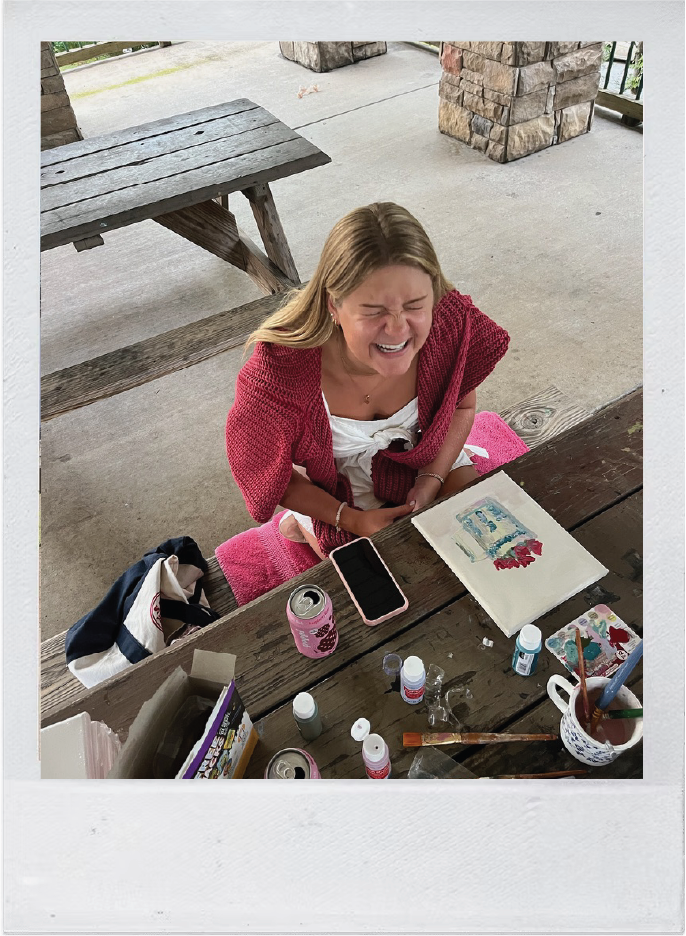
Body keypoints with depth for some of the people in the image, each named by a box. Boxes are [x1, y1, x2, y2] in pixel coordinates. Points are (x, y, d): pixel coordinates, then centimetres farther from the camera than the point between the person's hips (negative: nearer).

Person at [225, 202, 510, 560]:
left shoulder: (452, 326, -28)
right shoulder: (280, 372, -37)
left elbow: (462, 406, -5)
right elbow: (264, 473, -18)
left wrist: (431, 481, -18)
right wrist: (352, 520, -21)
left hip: (420, 455, 4)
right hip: (328, 486, -3)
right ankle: (302, 527, 16)